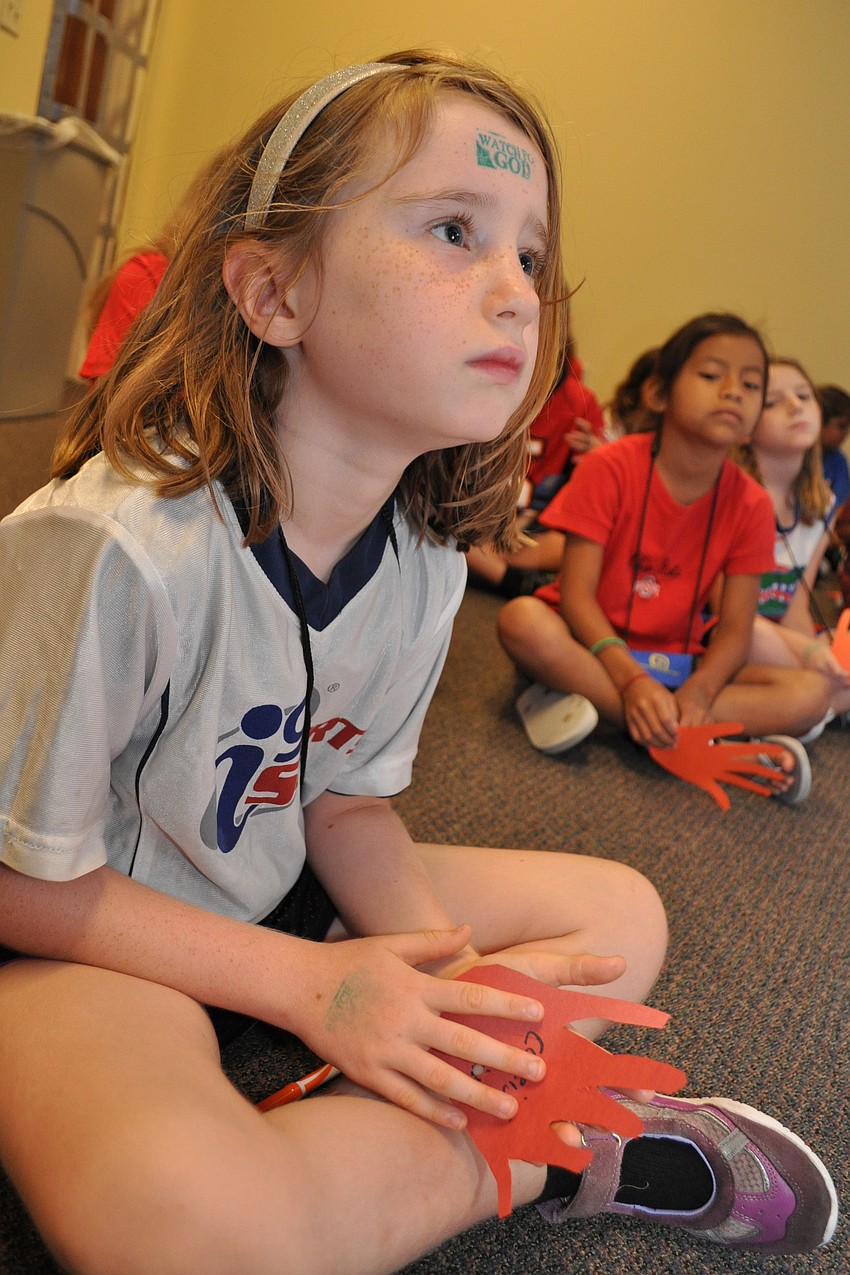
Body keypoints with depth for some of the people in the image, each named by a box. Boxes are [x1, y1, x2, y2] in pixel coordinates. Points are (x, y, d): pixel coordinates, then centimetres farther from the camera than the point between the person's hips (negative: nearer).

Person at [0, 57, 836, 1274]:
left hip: (268, 897, 7)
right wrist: (311, 984, -20)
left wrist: (448, 973, -17)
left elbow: (347, 801, 2)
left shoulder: (425, 565, -9)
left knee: (620, 913, 3)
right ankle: (543, 1153, -11)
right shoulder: (116, 545, -30)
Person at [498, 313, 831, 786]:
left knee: (811, 694, -18)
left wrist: (698, 691, -28)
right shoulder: (611, 467, -12)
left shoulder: (750, 504, -4)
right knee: (522, 620, -35)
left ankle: (585, 701, -27)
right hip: (595, 647, -2)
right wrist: (632, 681, -31)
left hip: (678, 662, 3)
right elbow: (576, 592, -17)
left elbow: (735, 629, -6)